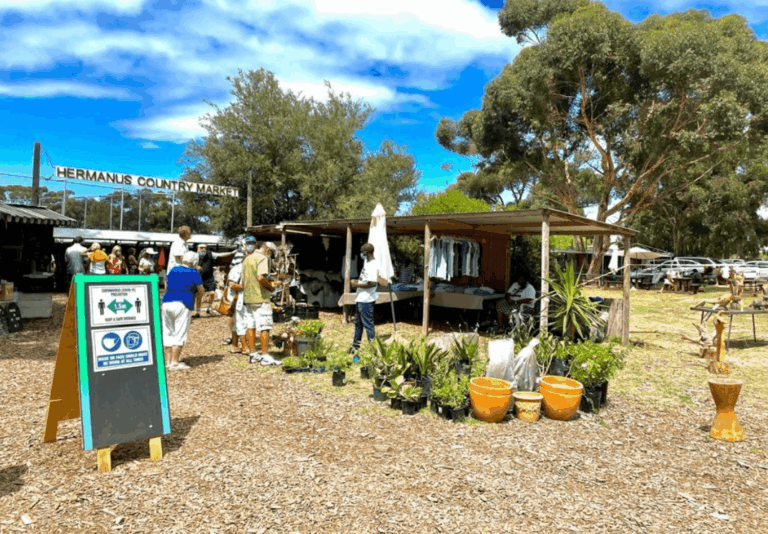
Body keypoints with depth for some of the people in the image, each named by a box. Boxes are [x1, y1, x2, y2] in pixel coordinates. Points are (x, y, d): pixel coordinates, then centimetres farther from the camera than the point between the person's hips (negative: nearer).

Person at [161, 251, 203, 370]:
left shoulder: (173, 270, 17)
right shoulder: (193, 273, 1)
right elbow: (201, 291, 4)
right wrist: (194, 293, 24)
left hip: (166, 302, 6)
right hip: (183, 304, -6)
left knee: (167, 333, 13)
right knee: (180, 333, -1)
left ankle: (168, 361, 17)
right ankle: (175, 363, 0)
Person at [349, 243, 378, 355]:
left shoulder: (372, 266, -20)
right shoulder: (366, 263, 12)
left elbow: (372, 283, -28)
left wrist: (358, 284, -18)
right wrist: (356, 282, 7)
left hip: (366, 300, -11)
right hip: (360, 299, 11)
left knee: (368, 324, -2)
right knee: (358, 323, 20)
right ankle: (355, 346, 33)